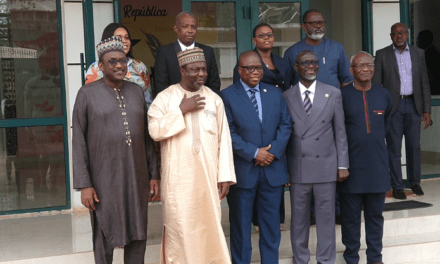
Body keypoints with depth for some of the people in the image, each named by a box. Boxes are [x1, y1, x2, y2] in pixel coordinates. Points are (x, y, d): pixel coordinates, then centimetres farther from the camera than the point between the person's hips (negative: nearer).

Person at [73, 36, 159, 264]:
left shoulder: (136, 91, 8)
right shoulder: (87, 94, -4)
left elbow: (145, 136, 11)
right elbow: (79, 142, -5)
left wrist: (153, 174, 8)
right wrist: (84, 184, -10)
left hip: (137, 177, 4)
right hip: (104, 179, -3)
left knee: (138, 236, 9)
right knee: (105, 238, 7)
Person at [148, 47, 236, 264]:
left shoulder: (214, 99, 5)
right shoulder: (165, 97, 0)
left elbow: (223, 139, 4)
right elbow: (154, 130, -12)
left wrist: (225, 176, 0)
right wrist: (181, 110, -16)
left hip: (207, 175, 2)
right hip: (178, 177, -2)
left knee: (209, 225, 5)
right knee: (180, 226, 3)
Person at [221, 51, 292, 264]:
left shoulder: (275, 93, 11)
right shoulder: (227, 96, -2)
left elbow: (285, 125, 5)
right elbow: (229, 132, -9)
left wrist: (274, 151, -9)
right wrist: (254, 153, -15)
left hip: (273, 169, 3)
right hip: (243, 170, -3)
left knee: (271, 224, 10)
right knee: (241, 225, 7)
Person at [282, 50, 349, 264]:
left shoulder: (333, 94, 5)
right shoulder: (286, 97, 3)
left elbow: (340, 132, 5)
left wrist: (343, 165, 1)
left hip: (326, 166, 0)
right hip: (297, 168, 0)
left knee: (326, 216, 6)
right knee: (299, 217, 8)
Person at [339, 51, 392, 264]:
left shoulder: (384, 95, 4)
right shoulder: (342, 95, -8)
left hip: (378, 165, 3)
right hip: (351, 165, -3)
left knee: (375, 214, 13)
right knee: (350, 216, 6)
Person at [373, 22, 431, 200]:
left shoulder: (418, 54, 8)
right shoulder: (382, 55, 2)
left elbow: (424, 83, 8)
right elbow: (376, 84, 1)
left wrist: (426, 110, 3)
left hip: (413, 105, 2)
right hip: (393, 106, -2)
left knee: (414, 146, 7)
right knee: (394, 148, 1)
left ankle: (415, 182, 23)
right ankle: (397, 186, 10)